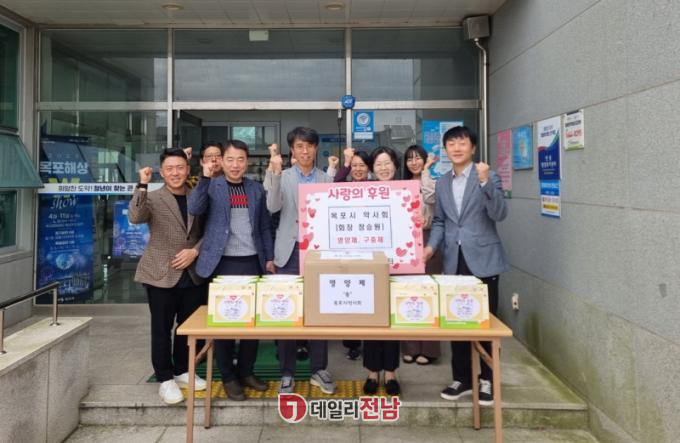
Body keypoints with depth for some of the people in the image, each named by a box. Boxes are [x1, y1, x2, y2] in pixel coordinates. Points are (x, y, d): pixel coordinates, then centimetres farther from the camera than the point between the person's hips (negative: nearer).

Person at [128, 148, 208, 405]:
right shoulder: (152, 198, -1)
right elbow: (135, 218, -21)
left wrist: (194, 251, -9)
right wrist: (142, 185, -26)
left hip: (193, 274, 4)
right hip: (161, 274, -3)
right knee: (162, 328, 3)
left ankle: (182, 371, 30)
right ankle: (165, 379, 16)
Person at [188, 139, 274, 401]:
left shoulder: (256, 189, 11)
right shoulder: (212, 186, 2)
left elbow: (264, 226, 13)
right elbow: (194, 209, -17)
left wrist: (269, 258, 6)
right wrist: (206, 176, -20)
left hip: (252, 262, 3)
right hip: (223, 262, -3)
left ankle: (246, 371, 24)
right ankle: (228, 377, 18)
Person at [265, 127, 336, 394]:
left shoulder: (326, 179, 8)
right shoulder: (281, 177, 5)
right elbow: (273, 207, -12)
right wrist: (275, 173, -22)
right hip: (290, 252, -1)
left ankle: (319, 369, 19)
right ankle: (287, 373, 13)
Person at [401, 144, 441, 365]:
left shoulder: (433, 182, 2)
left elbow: (430, 198, -20)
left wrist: (426, 170, -9)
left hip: (427, 241, -4)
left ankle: (428, 348, 7)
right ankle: (410, 347, 15)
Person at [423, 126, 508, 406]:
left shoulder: (488, 177, -3)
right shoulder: (441, 184, 12)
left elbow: (499, 214, -14)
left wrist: (485, 182, -26)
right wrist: (432, 245, -3)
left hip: (482, 259, -4)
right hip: (454, 262, 4)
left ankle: (487, 380, 21)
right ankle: (462, 378, 24)